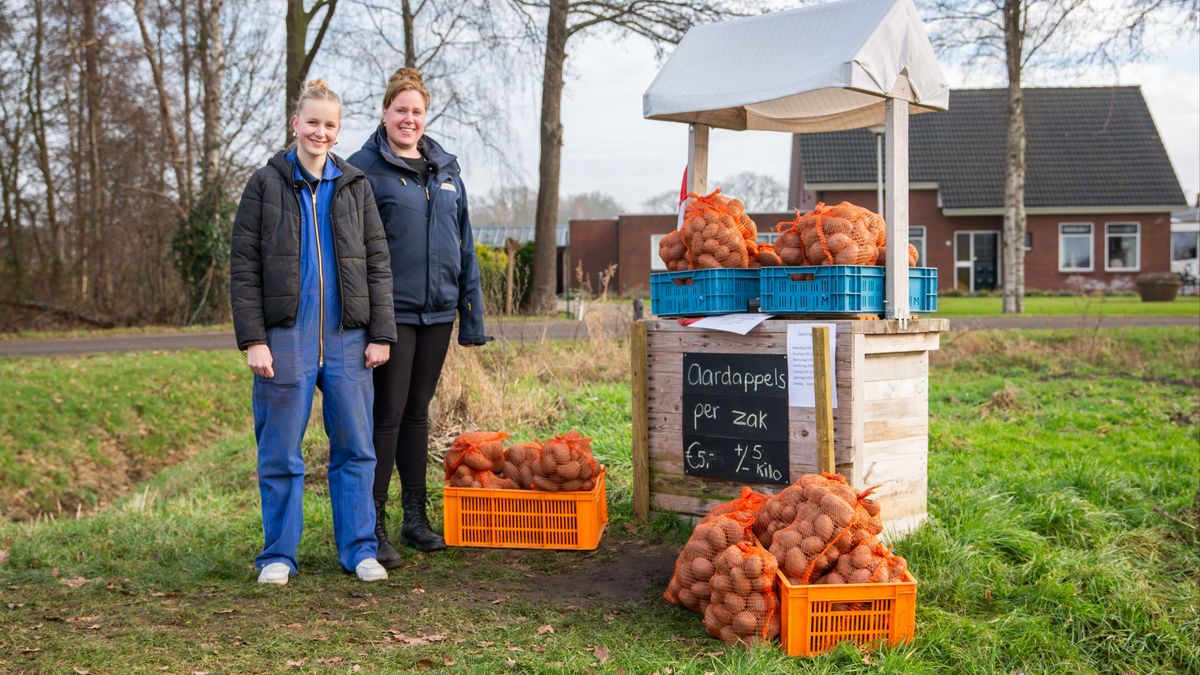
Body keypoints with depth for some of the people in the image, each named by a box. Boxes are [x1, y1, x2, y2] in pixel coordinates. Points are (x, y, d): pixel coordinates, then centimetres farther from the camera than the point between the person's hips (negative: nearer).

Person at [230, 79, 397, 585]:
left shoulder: (355, 186, 10)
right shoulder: (265, 184, 3)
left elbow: (378, 263, 9)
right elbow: (243, 267, 0)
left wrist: (380, 334, 2)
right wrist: (253, 340, -8)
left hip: (347, 338, 2)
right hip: (286, 336, -2)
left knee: (355, 448, 6)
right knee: (280, 453, 4)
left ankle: (358, 548, 17)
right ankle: (278, 554, 16)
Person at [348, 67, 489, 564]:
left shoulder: (446, 169, 13)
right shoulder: (365, 168, -4)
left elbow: (464, 244, 16)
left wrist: (472, 314, 12)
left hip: (438, 310, 5)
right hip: (391, 311, -5)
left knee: (418, 412, 13)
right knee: (387, 414, -4)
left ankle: (415, 517, 22)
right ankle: (373, 527, 5)